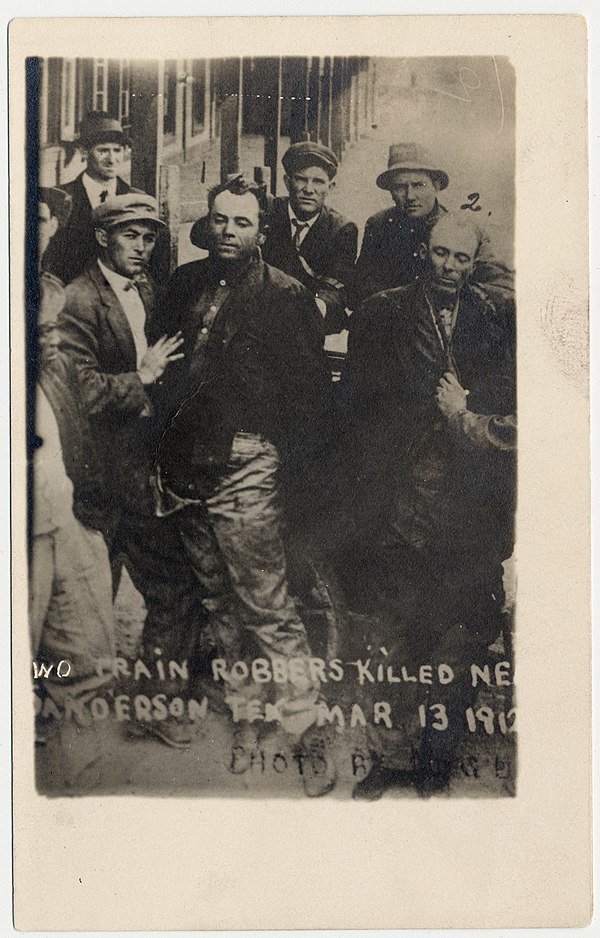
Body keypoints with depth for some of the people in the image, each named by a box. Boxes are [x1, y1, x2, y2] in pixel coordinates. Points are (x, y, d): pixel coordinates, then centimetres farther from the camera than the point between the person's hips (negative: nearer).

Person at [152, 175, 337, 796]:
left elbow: (311, 386, -5)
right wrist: (164, 458, 9)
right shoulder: (185, 284, 12)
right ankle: (242, 714, 31)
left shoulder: (285, 295, -3)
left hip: (245, 470, -6)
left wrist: (289, 466, -11)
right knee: (219, 602, 15)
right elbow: (163, 367, 15)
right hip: (186, 468, 6)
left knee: (267, 607, -6)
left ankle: (307, 734, 7)